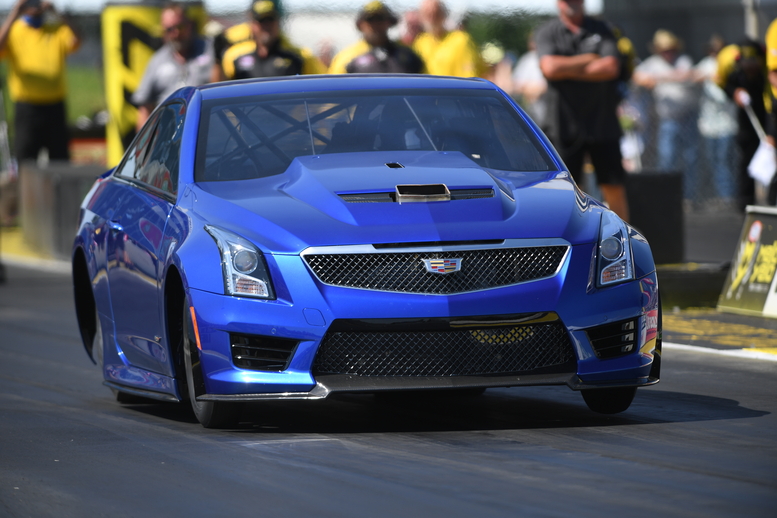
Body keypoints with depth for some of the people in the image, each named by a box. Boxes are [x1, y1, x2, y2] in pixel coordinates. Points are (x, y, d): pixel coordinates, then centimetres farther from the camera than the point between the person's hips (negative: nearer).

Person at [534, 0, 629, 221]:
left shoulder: (601, 30, 7)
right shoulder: (546, 33, 3)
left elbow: (611, 67, -8)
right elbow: (550, 67, -14)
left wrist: (567, 70, -9)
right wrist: (589, 59, -6)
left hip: (603, 125, 1)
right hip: (564, 126, -1)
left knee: (614, 189, 2)